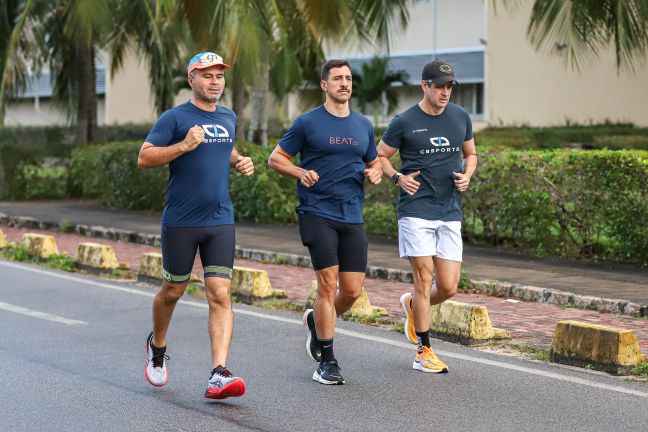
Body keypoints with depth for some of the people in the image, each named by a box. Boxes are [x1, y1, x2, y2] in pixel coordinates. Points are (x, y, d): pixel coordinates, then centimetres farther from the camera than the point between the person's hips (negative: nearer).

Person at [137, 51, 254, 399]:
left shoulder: (228, 118, 13)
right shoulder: (175, 118, -5)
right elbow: (144, 158, -10)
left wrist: (240, 162, 12)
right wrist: (184, 146, -21)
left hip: (220, 221, 4)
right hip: (180, 222, -3)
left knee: (220, 296, -8)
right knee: (173, 291, 11)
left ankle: (219, 375, -14)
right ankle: (157, 345, 41)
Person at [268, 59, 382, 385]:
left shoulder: (363, 126, 14)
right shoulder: (308, 123, -1)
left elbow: (373, 162, 26)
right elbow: (275, 158, 3)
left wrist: (375, 174, 2)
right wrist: (300, 173, -15)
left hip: (352, 217, 5)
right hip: (317, 214, -5)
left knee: (353, 290, 2)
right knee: (328, 285, -9)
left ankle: (316, 321, 33)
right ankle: (327, 362, 1)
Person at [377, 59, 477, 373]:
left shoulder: (461, 118, 9)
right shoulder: (404, 122, -2)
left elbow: (470, 153, 23)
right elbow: (380, 156, 8)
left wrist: (467, 175, 2)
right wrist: (398, 178, -9)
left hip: (450, 212, 4)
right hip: (416, 209, -4)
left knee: (449, 287, 0)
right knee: (424, 278, -7)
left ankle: (412, 305, 32)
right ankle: (424, 352, 3)